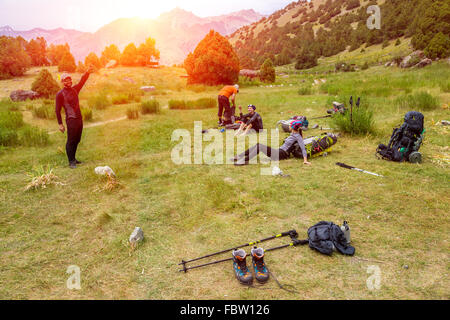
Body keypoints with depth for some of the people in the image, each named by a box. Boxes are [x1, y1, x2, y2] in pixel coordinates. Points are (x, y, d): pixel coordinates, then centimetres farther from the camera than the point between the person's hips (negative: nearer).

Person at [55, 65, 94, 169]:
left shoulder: (75, 89, 13)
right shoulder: (60, 94, -4)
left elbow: (82, 81, 2)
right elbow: (57, 110, -5)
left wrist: (87, 72, -16)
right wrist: (60, 124, -10)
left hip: (79, 119, 7)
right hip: (71, 120, -7)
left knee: (77, 140, 13)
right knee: (71, 141, -4)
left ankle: (73, 158, 25)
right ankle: (71, 161, 3)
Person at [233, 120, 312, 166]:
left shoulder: (298, 136, -10)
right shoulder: (292, 134, 17)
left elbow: (303, 148, -19)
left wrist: (305, 160, -27)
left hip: (282, 154, -9)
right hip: (279, 151, 9)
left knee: (260, 146, -22)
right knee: (258, 145, -4)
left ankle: (245, 160, -25)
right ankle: (239, 157, -8)